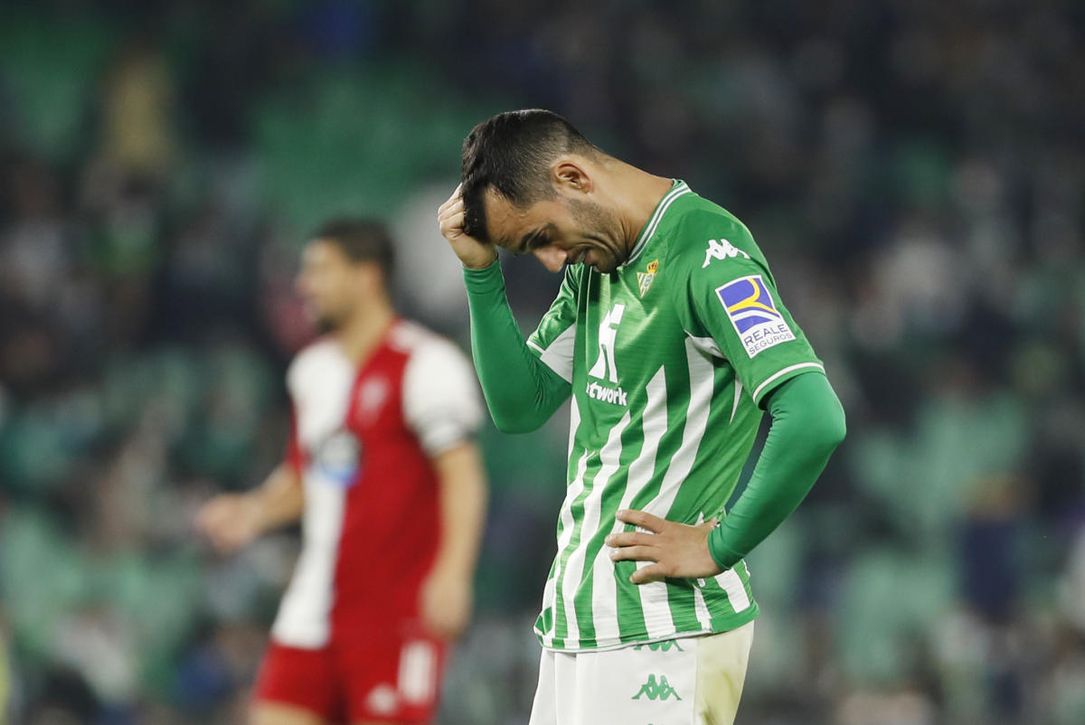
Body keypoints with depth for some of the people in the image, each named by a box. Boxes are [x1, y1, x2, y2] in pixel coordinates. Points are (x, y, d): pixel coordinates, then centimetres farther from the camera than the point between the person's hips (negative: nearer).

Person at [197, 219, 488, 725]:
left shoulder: (424, 365, -9)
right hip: (312, 615, 8)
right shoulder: (312, 369, 17)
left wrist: (452, 573, -26)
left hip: (394, 614, -8)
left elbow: (462, 474, -15)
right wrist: (254, 512, 7)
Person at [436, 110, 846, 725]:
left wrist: (719, 546, -17)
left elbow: (815, 419, -25)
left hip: (664, 634, -9)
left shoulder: (707, 253, -16)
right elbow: (520, 407, 14)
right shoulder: (595, 260, 13)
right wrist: (481, 270, 3)